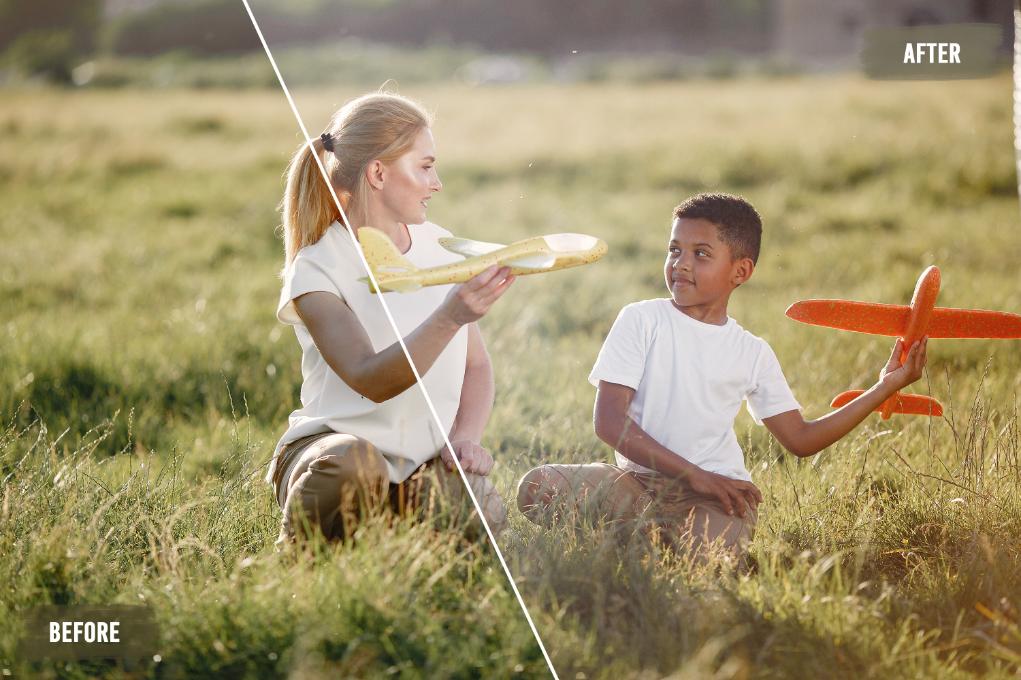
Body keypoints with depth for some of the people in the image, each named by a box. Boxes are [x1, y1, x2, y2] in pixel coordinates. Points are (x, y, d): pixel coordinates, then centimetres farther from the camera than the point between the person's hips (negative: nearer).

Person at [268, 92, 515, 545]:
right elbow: (372, 380, -25)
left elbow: (476, 364, 13)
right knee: (354, 464, -41)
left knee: (482, 520, -29)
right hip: (335, 440, -4)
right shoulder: (317, 269, -11)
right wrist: (450, 317, -39)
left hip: (426, 458, 4)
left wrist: (466, 435, -7)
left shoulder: (441, 247, 8)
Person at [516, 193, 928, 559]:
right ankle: (660, 533, -14)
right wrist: (693, 475, -16)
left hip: (718, 488, -1)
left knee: (711, 550, -35)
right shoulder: (642, 321, 0)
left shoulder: (753, 354, 9)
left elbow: (800, 439, 13)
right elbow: (609, 422, -9)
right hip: (639, 479, 1)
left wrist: (885, 388, 7)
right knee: (537, 487, -26)